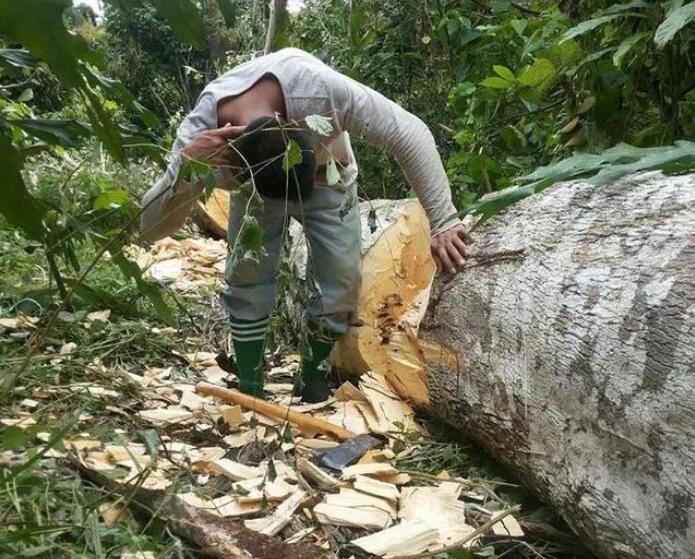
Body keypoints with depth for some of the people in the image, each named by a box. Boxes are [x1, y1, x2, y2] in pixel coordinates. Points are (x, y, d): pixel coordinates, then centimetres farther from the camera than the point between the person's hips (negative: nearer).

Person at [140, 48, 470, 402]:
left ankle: (312, 377, 18)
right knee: (246, 280, -6)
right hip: (255, 188, 1)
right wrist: (184, 166, -54)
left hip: (327, 180, 0)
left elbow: (409, 133, -37)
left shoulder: (318, 86, -45)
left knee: (340, 284, -6)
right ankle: (249, 393, 12)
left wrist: (443, 222, -42)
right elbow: (151, 228, -34)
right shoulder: (200, 132, -37)